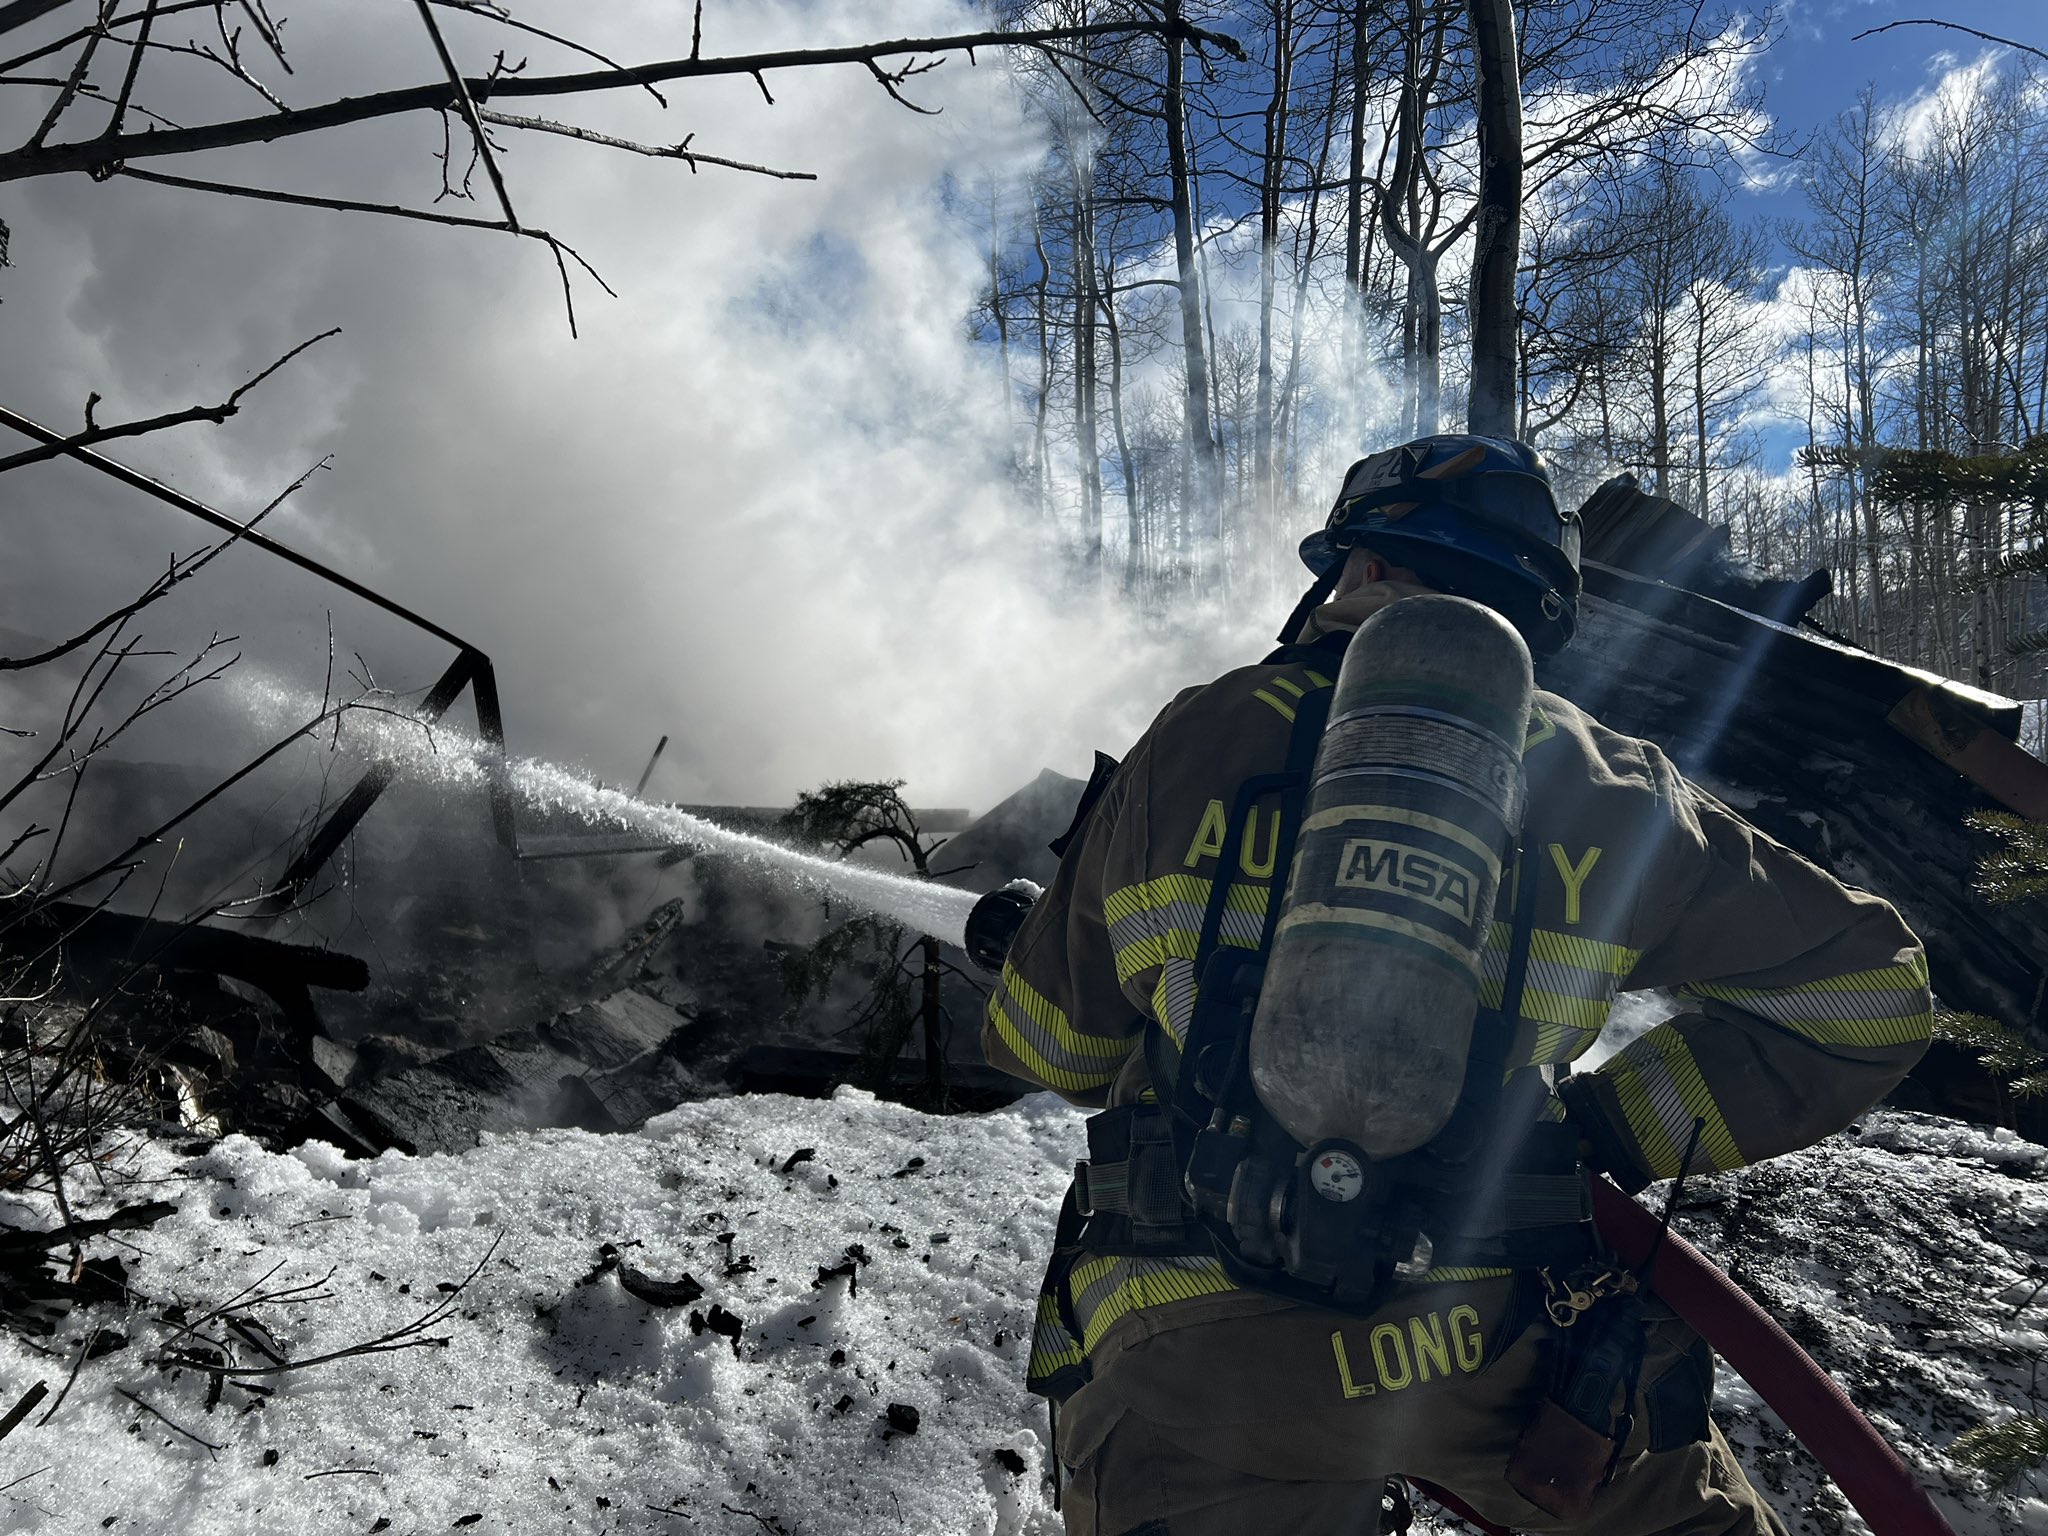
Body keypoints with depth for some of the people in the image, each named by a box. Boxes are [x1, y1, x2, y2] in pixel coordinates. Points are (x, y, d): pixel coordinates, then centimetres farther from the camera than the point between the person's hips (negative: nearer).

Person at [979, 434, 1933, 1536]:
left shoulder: (1202, 738, -1)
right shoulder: (1606, 787, 1)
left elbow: (1048, 1047, 6)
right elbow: (1863, 988, 9)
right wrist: (1615, 1128, 9)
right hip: (1492, 1355, 1)